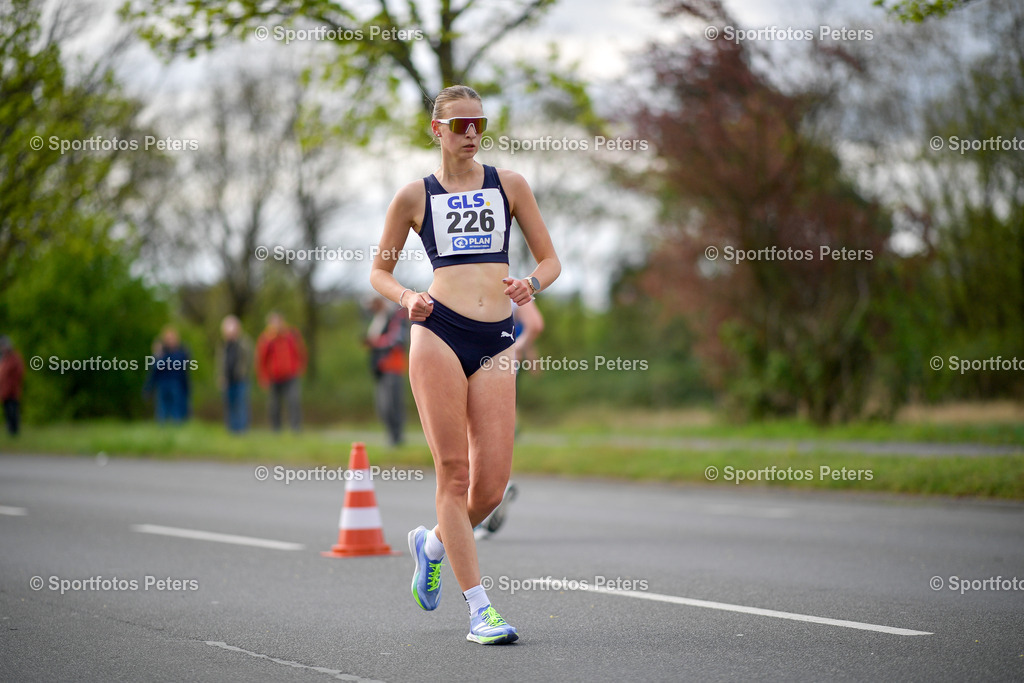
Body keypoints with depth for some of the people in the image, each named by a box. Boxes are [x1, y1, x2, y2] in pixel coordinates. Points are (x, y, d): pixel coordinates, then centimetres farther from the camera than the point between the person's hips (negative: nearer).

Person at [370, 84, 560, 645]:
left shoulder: (509, 185, 14)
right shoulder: (415, 196, 10)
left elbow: (550, 261, 16)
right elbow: (379, 271, 16)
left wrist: (531, 285, -6)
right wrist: (406, 299, -5)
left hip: (495, 342, 2)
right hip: (438, 332, -2)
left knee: (492, 487, -4)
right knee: (454, 473, -7)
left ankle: (432, 543, 29)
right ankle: (479, 608, -3)